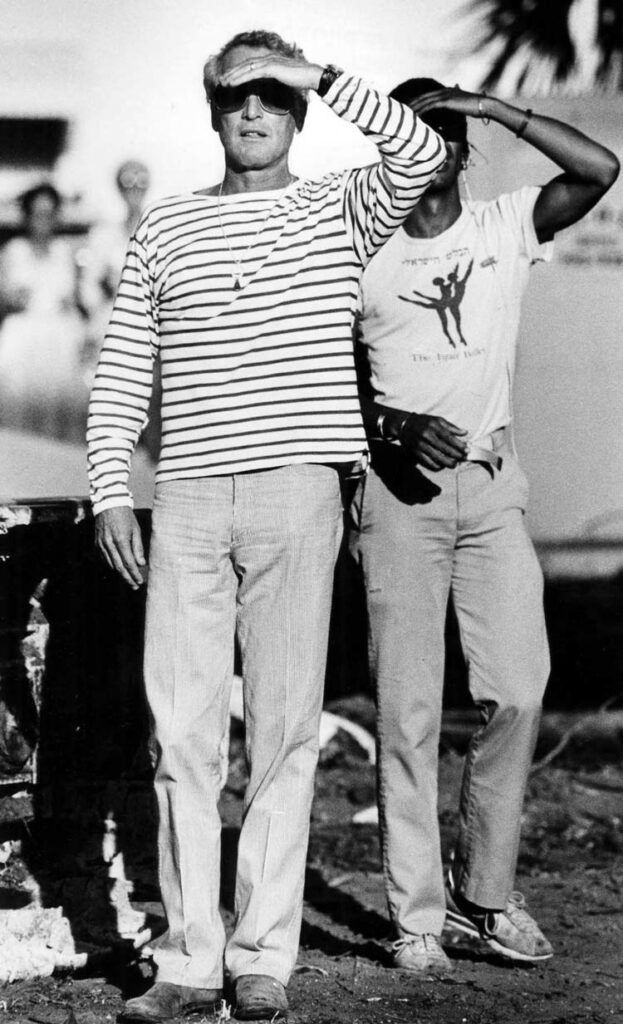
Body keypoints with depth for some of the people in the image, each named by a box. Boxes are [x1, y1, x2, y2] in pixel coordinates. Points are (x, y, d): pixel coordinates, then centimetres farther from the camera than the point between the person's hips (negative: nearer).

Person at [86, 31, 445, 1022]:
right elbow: (122, 366, 14)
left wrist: (320, 73, -8)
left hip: (298, 493, -2)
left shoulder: (340, 210, 10)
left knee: (285, 727, 0)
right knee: (181, 730, 0)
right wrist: (111, 489, 4)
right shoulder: (163, 226, 15)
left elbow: (421, 153, -9)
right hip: (188, 496, 2)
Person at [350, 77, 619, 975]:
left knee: (517, 692, -1)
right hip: (399, 490, -2)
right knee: (409, 707, -2)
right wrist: (398, 429, -15)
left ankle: (485, 890, 14)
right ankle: (416, 914, 3)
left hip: (491, 484, 2)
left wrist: (494, 107, -11)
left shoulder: (506, 229, 5)